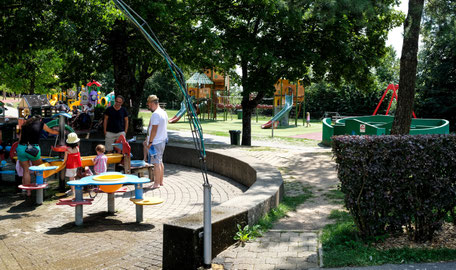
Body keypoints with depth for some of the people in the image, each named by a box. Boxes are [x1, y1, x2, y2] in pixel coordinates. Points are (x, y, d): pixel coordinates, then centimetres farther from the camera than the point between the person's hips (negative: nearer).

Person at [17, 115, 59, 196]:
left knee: (26, 170, 8)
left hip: (21, 147, 3)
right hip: (33, 148, -3)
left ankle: (28, 191, 8)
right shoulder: (41, 123, 13)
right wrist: (59, 132, 50)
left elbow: (20, 138, 18)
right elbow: (52, 131, 28)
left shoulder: (25, 124, 20)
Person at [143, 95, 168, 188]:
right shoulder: (164, 113, 12)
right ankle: (161, 181, 25)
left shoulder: (155, 114, -18)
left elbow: (154, 129, -22)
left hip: (156, 142, -10)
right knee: (160, 161, 17)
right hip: (162, 141, 10)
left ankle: (157, 183, 3)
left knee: (156, 163, -3)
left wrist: (150, 142, -17)